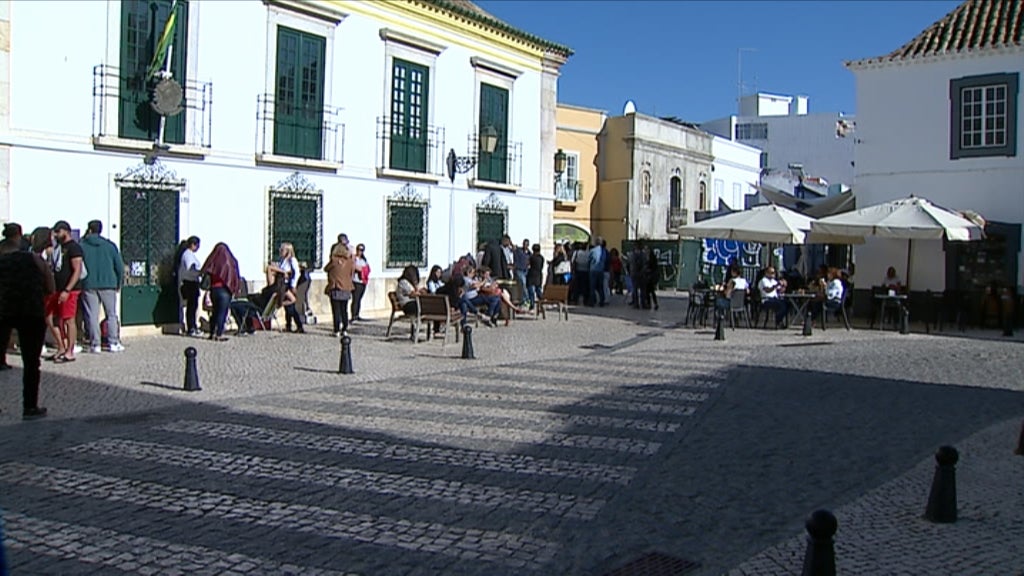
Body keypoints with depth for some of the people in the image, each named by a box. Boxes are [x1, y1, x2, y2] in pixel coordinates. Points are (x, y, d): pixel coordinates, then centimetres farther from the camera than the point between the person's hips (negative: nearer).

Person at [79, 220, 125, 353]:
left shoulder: (81, 245, 0)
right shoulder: (110, 245, 2)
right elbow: (119, 266, 2)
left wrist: (79, 283, 10)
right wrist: (119, 283, 12)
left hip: (88, 286, 0)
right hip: (108, 285, 0)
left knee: (92, 316, 4)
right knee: (111, 315, 7)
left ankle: (95, 344, 2)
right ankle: (113, 343, 4)